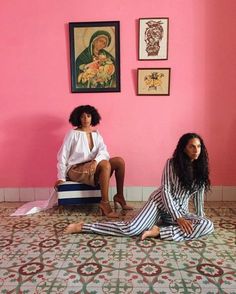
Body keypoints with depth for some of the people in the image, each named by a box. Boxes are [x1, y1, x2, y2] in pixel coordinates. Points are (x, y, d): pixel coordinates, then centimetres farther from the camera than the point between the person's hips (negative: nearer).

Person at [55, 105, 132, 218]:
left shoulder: (96, 134, 10)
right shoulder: (73, 134, -3)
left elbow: (103, 151, -7)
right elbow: (63, 156, -4)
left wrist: (96, 161, -29)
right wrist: (61, 178, -8)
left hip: (93, 167, 6)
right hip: (76, 170, -5)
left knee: (119, 161, -14)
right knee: (106, 164, -32)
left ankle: (119, 196, -4)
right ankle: (105, 203, -28)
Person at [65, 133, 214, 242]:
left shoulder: (201, 168, 2)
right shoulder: (172, 163, -11)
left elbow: (199, 194, 11)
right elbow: (165, 191, -15)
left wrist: (200, 216, 5)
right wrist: (178, 218, -21)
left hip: (181, 210, 4)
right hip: (160, 203, -4)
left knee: (208, 225, -24)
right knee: (131, 228, -26)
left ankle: (158, 231, -25)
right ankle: (81, 226, -15)